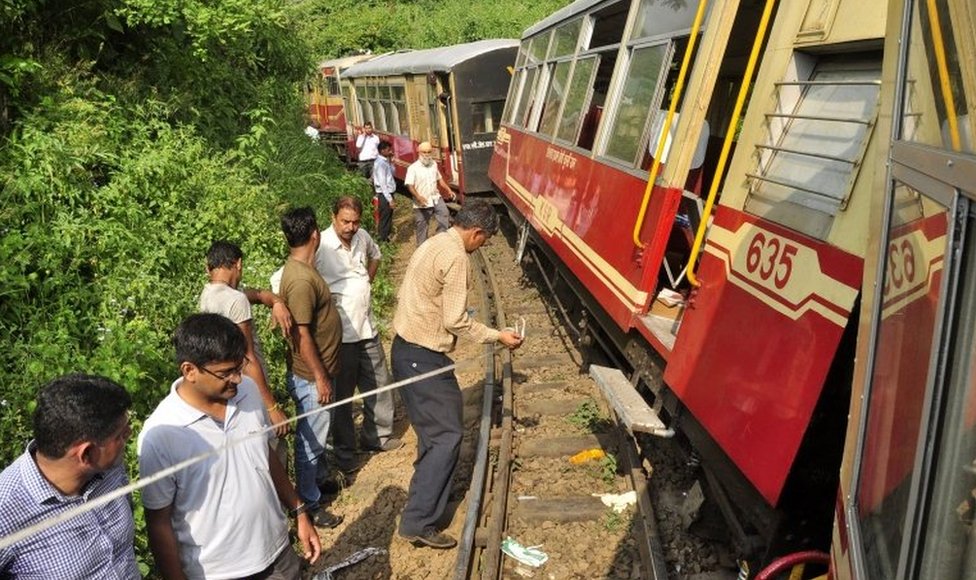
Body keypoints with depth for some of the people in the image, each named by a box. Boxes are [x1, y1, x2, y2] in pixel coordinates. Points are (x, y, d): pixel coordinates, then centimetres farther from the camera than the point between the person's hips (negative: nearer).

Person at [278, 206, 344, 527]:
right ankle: (310, 504, 21)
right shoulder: (301, 279, -28)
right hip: (311, 376, -10)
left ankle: (321, 477, 45)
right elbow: (302, 335, -26)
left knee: (318, 433, 26)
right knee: (310, 440, 6)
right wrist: (320, 377, -19)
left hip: (318, 370, 10)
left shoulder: (302, 268, 4)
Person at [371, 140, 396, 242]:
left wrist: (391, 161, 7)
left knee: (388, 219, 17)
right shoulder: (380, 163, -18)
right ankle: (383, 241, 6)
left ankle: (386, 239, 28)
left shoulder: (385, 162, 10)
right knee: (384, 220, -1)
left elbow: (392, 172, 21)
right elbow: (382, 184, -22)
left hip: (388, 194, 9)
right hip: (384, 195, -9)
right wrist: (390, 200, -23)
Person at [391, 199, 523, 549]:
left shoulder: (433, 245, 11)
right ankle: (418, 523, 1)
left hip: (407, 349, 10)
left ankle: (428, 485, 40)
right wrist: (497, 336, -8)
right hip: (423, 358, -10)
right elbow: (455, 321, -19)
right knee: (447, 436, -2)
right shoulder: (455, 255, -18)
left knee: (433, 428, 23)